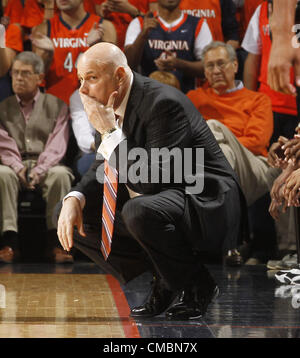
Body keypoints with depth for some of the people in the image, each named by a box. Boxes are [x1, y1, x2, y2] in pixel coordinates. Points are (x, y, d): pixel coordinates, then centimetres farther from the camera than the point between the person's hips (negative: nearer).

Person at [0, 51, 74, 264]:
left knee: (61, 174, -35)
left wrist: (39, 170, -17)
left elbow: (57, 145, -1)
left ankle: (56, 242, -35)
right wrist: (18, 168, -15)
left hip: (46, 167, -1)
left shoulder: (56, 106, 12)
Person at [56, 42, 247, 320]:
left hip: (205, 204, -9)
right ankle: (163, 283, 7)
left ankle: (196, 286, -11)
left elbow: (152, 180, -31)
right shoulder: (111, 106, 2)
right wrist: (74, 199, -8)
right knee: (75, 217, 1)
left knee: (139, 211, -39)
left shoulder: (163, 103, -24)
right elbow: (102, 169, 12)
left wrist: (110, 132, -26)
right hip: (150, 201, 9)